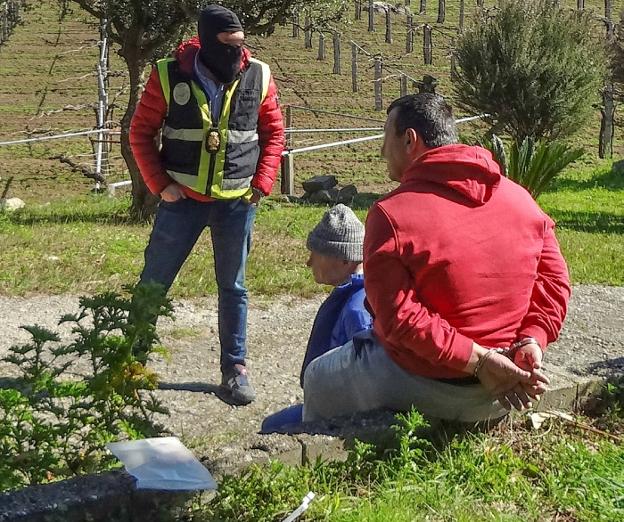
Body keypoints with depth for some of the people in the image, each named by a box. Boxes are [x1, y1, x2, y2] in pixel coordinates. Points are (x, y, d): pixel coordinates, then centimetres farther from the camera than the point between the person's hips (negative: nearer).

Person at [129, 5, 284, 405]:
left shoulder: (258, 77, -5)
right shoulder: (170, 75, -10)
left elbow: (273, 132, 8)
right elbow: (141, 132, 0)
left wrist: (262, 184, -1)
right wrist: (160, 184, -7)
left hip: (237, 202, 1)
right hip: (182, 199, -1)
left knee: (233, 287, 10)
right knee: (153, 282, 8)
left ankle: (235, 367, 21)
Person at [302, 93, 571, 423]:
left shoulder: (390, 214, -17)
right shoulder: (520, 198, 1)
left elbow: (398, 316, -24)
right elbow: (555, 282, -1)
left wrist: (477, 361, -22)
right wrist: (532, 341, -12)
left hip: (425, 387, -6)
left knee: (318, 378, 23)